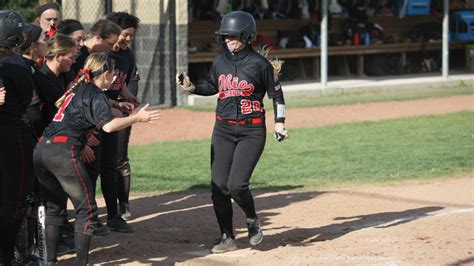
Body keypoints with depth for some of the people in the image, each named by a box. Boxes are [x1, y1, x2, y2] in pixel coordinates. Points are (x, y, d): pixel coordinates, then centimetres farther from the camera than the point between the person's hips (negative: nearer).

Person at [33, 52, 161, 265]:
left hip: (41, 149, 8)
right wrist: (137, 118, -11)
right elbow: (108, 125, -16)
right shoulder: (95, 94, -1)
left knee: (54, 206, 20)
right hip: (63, 152, -8)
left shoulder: (76, 88, 22)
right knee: (87, 208, 2)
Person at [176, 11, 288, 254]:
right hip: (223, 129, 5)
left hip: (252, 131, -5)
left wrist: (279, 122, -5)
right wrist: (191, 87, 2)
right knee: (219, 186, -1)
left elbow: (276, 93, 2)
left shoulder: (259, 63, -8)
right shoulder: (220, 61, 5)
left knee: (237, 185, -15)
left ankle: (252, 220, 15)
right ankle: (227, 238, 12)